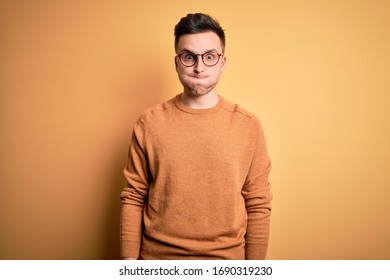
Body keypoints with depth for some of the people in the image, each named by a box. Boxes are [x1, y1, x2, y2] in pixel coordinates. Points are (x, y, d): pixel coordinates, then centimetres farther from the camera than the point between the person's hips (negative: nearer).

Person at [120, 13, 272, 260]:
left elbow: (258, 206, -4)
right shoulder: (149, 123, -7)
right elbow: (133, 198, -3)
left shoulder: (249, 126, -7)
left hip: (226, 256, 0)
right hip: (157, 255, 0)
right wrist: (129, 259, -3)